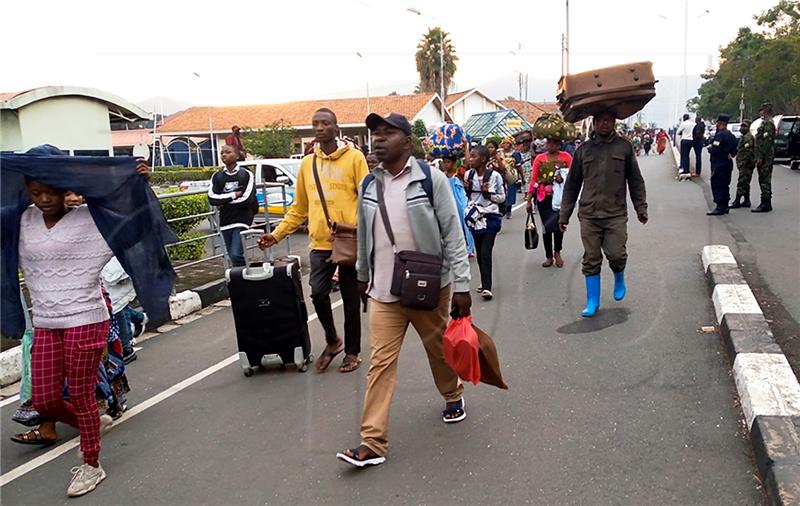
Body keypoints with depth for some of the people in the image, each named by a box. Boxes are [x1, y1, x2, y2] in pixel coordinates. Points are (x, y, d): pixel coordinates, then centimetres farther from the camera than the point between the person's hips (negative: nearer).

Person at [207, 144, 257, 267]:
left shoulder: (246, 175, -4)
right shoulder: (217, 176, 6)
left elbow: (247, 199, -13)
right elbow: (212, 198, -6)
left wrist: (223, 202, -6)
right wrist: (233, 195, -12)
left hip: (241, 220, -4)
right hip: (225, 222, 4)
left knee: (236, 255, -16)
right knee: (232, 256, 10)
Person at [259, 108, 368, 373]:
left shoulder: (354, 157, -2)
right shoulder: (307, 163, 11)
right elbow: (299, 207, 15)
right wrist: (277, 234, 8)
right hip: (319, 243, 3)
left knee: (350, 299, 7)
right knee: (318, 293, -6)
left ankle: (352, 351, 24)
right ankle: (332, 340, 21)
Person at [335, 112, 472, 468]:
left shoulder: (431, 179, -9)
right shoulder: (369, 185, 4)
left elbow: (453, 234, -10)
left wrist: (461, 285, -12)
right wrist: (363, 276, 23)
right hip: (384, 291, 3)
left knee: (439, 350, 16)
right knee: (381, 362, -1)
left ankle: (453, 396, 46)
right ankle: (373, 442, 2)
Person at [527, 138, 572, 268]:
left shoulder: (566, 157, 3)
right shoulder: (539, 158, 7)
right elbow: (534, 179, 7)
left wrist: (563, 179, -17)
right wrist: (529, 199, 5)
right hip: (543, 197, 2)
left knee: (558, 224, -10)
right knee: (546, 226, 6)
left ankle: (557, 252, 16)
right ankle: (549, 256, 20)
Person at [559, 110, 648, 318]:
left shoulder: (624, 147, 6)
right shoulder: (583, 150, 8)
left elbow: (636, 181, 10)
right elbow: (571, 185, 11)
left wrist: (641, 208, 5)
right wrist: (564, 214, 9)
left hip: (616, 214, -1)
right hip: (589, 215, 1)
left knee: (616, 255, -8)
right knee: (591, 260, 4)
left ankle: (619, 279, 26)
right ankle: (592, 302, 15)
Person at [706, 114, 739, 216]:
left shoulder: (720, 135, -16)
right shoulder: (731, 135, 14)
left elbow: (714, 150, -23)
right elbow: (734, 150, 20)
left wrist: (709, 148, -4)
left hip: (719, 165, -10)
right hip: (728, 164, 10)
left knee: (717, 185, -7)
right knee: (725, 185, 15)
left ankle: (720, 207, -11)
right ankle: (725, 206, 20)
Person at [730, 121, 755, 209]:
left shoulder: (748, 137, -14)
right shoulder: (744, 137, 19)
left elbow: (748, 152, -21)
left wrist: (742, 164, -23)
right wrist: (740, 164, 21)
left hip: (746, 165, -11)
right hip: (745, 165, 11)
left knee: (742, 183, -10)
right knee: (745, 184, 13)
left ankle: (737, 202, -11)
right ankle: (746, 201, 18)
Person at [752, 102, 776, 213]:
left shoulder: (768, 124, -15)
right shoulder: (765, 123, 18)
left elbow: (766, 141, -22)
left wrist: (760, 157, -23)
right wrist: (758, 157, 21)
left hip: (765, 157, -10)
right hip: (766, 158, 10)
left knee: (764, 180, -8)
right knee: (764, 180, 14)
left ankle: (765, 204, -6)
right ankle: (766, 203, 20)